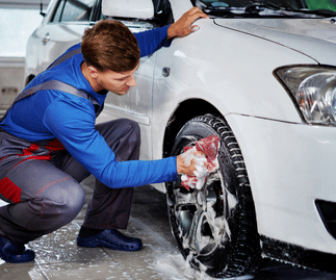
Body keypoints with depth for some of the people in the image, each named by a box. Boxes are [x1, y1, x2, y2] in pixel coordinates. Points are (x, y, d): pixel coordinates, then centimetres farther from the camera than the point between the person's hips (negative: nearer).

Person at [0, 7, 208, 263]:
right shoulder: (64, 107, -38)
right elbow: (110, 173, -30)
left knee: (127, 132, -8)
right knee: (67, 198, -40)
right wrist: (176, 166, -33)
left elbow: (136, 44, 10)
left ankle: (98, 229, 0)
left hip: (56, 150, 9)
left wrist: (171, 31, -8)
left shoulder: (88, 53, -15)